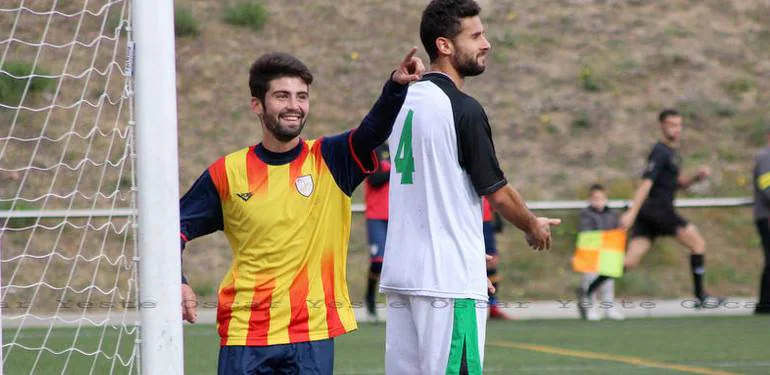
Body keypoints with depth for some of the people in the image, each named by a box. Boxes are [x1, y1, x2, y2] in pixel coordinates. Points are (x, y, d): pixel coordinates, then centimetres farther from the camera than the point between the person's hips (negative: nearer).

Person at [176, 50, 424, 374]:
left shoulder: (330, 162, 2)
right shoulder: (227, 173, 3)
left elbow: (375, 129, -14)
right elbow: (176, 227, 9)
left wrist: (397, 86, -33)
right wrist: (176, 283, -7)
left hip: (313, 331, 0)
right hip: (244, 334, 0)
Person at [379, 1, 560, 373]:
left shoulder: (403, 101, 13)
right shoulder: (463, 109, -12)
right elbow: (497, 192, -8)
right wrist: (534, 227, 12)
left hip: (401, 271, 8)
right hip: (448, 279, -8)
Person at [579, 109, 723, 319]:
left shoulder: (672, 153, 22)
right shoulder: (660, 152, -8)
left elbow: (676, 184, 31)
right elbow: (647, 183, -17)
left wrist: (696, 177, 12)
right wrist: (632, 213, -25)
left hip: (648, 214, 9)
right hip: (658, 209, -9)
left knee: (630, 261, 0)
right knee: (698, 243, -1)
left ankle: (587, 292, -9)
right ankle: (700, 296, 2)